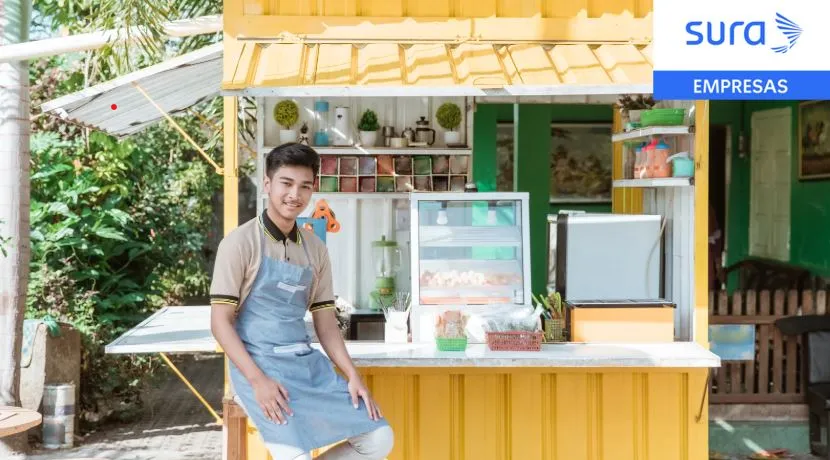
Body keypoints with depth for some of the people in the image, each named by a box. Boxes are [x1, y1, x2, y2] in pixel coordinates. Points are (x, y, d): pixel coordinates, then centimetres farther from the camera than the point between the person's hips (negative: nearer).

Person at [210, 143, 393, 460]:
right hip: (259, 363, -6)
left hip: (308, 363, 6)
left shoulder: (315, 249, 10)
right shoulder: (241, 242, -6)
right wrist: (258, 380, -19)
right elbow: (220, 321, -9)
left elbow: (325, 322, 12)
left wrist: (353, 376, 0)